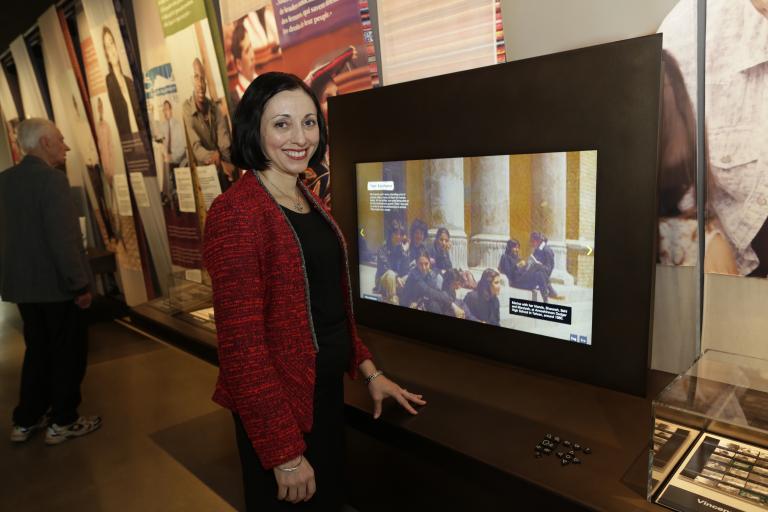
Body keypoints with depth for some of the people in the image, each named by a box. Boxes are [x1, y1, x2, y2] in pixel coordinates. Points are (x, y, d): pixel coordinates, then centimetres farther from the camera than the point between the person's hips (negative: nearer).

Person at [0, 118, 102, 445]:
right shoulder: (51, 179, -19)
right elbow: (64, 238, -24)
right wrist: (80, 284, -18)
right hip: (55, 284, -8)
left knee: (38, 351, 20)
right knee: (68, 352, 7)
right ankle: (63, 422, 18)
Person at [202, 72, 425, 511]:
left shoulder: (309, 200, 6)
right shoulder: (236, 211, -21)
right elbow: (242, 341, -22)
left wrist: (369, 371, 10)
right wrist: (284, 452, -20)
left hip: (328, 385, 8)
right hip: (278, 402, -8)